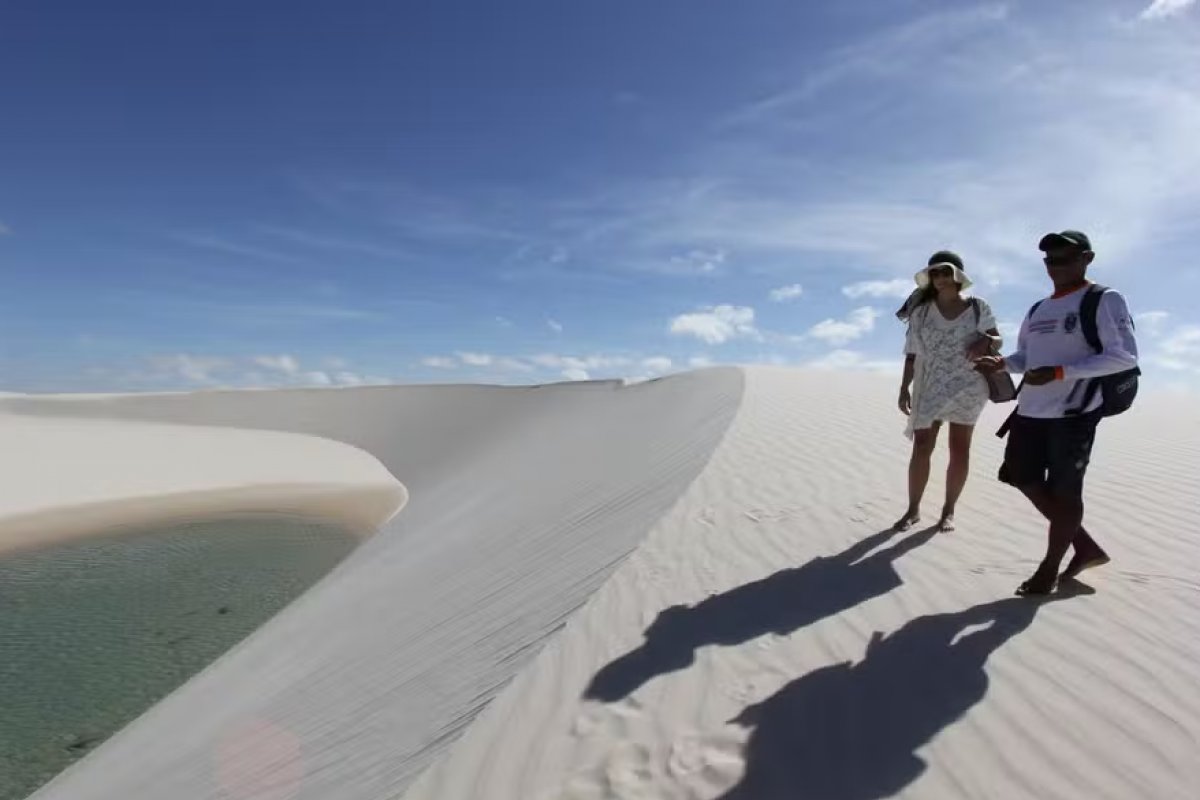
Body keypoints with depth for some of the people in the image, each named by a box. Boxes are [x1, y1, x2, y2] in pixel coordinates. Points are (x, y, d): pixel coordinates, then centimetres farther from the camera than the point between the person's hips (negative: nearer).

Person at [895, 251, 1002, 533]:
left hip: (967, 387, 0)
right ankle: (913, 509, 7)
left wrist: (985, 342, -22)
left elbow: (998, 341, 2)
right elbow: (912, 354, 4)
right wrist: (904, 389, 0)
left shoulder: (978, 308, 2)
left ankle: (949, 510, 15)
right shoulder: (921, 311, 3)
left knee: (960, 450, 4)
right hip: (930, 388, 0)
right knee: (921, 448, -3)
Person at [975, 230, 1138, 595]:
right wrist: (1000, 362, -1)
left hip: (1074, 412, -8)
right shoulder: (1037, 310, 17)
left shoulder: (1104, 300, -5)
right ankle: (1086, 547, 30)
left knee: (1064, 491, 2)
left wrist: (1060, 372, -22)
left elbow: (1125, 356, -14)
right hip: (1031, 411, 8)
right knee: (1025, 479, 12)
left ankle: (1050, 568, 16)